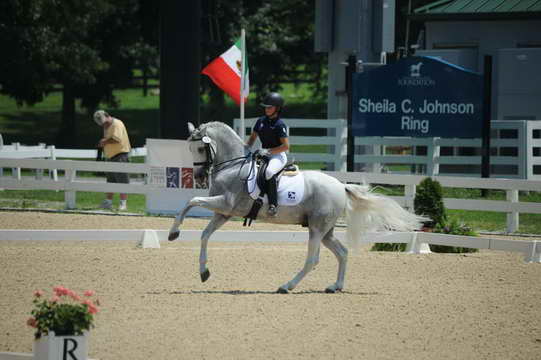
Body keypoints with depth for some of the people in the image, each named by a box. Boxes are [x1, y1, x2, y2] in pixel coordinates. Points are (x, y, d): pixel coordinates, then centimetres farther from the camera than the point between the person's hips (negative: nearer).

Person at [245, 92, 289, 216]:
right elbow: (252, 137, 23)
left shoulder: (280, 125, -12)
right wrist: (245, 148, 5)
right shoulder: (261, 121, 11)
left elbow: (286, 146, -15)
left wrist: (269, 151, -20)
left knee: (269, 172, -37)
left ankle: (273, 204, -35)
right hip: (264, 155, 9)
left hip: (278, 156, -9)